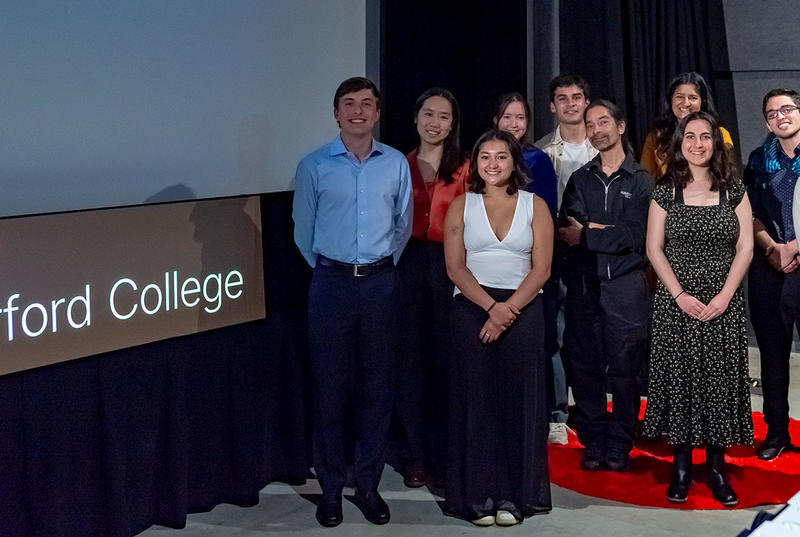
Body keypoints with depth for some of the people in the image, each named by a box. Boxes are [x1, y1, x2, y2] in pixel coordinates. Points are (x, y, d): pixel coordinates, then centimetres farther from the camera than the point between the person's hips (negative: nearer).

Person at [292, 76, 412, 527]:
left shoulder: (396, 163, 5)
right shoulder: (314, 166, -1)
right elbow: (303, 229, 7)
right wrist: (327, 267, 11)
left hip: (380, 283, 2)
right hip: (332, 283, -2)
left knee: (378, 387, 6)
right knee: (330, 386, 2)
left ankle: (368, 485, 18)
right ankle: (331, 487, 14)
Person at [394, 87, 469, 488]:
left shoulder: (464, 168, 5)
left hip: (449, 267, -1)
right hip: (408, 267, 2)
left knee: (446, 360, 2)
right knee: (411, 359, 4)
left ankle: (444, 455, 13)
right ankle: (414, 455, 13)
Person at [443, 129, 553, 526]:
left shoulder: (535, 206, 7)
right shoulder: (461, 206, 8)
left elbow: (541, 268, 0)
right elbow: (455, 266, -1)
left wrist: (510, 309, -12)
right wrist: (492, 307, -13)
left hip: (523, 311, 0)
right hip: (470, 309, 0)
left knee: (518, 399, 0)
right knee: (476, 398, 0)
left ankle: (514, 496, 8)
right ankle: (480, 496, 6)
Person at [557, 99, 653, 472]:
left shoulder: (641, 182, 4)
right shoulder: (580, 180, 14)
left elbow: (634, 236, -8)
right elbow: (568, 230, -1)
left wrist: (585, 235, -6)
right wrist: (609, 231, -14)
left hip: (625, 285, -3)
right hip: (583, 284, 3)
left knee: (624, 370, 0)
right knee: (585, 367, 4)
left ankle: (618, 448, 11)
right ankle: (592, 444, 15)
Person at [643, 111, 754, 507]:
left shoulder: (734, 191, 5)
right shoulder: (665, 192, 3)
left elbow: (745, 248, 2)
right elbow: (654, 248, 1)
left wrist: (723, 297, -9)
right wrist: (680, 295, -10)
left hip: (724, 305, 1)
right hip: (676, 303, 0)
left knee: (720, 378, 1)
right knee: (678, 377, 0)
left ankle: (716, 465, 11)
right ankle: (681, 465, 10)